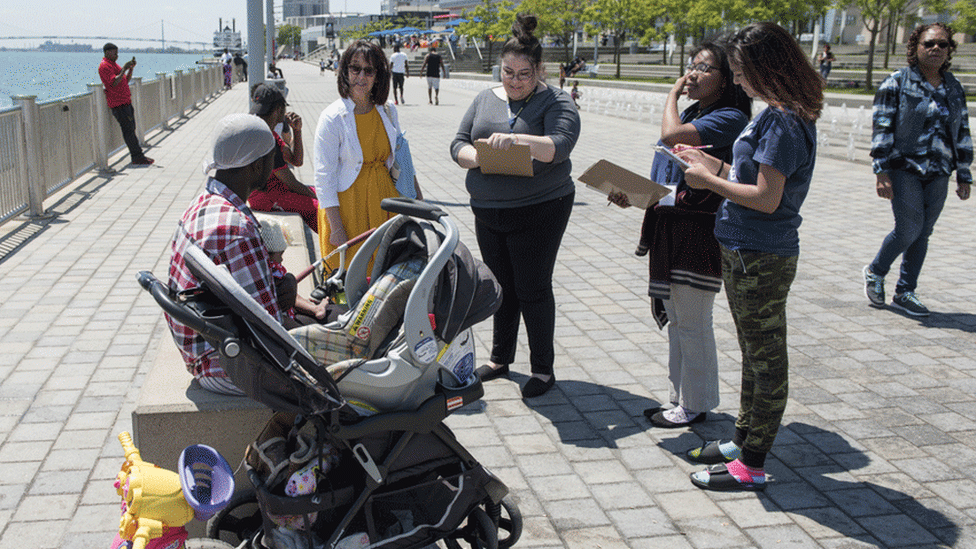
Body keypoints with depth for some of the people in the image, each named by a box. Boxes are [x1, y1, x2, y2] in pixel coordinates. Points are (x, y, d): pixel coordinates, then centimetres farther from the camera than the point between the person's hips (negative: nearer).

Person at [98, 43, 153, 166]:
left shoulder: (113, 64, 20)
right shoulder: (104, 66, -11)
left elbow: (126, 80, 21)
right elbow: (114, 82, -23)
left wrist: (131, 68, 7)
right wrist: (124, 69, -20)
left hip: (125, 101, 10)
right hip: (118, 104, -10)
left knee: (131, 129, 11)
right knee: (128, 130, -9)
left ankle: (136, 156, 16)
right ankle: (138, 157, -8)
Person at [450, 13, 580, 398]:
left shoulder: (556, 103, -6)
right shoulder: (485, 99, 10)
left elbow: (559, 145, -22)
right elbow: (458, 143, 7)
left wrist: (516, 139, -38)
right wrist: (476, 157, -16)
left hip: (539, 210, -5)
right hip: (488, 210, 5)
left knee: (532, 289, 0)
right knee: (500, 286, 14)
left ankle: (543, 369, 14)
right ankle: (500, 359, 30)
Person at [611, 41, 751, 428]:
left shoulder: (729, 118, -12)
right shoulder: (690, 114, 15)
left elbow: (671, 135, -26)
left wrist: (673, 93, -9)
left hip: (699, 232, -9)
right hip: (667, 229, 9)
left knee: (692, 323, 1)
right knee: (676, 320, 16)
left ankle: (693, 406, 15)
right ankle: (681, 398, 28)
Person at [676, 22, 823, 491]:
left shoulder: (783, 122, -20)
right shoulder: (780, 116, 10)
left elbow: (766, 198, -24)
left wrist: (709, 181, -15)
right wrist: (715, 167, 9)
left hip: (761, 259, -10)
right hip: (747, 253, 10)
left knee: (765, 357, 0)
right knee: (754, 353, 19)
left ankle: (752, 465, 11)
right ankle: (744, 439, 34)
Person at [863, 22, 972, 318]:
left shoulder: (954, 88, 13)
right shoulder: (897, 83, -3)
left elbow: (963, 135, 17)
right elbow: (882, 129, -7)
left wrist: (964, 175, 14)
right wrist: (882, 172, -13)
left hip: (938, 174, 5)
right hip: (904, 169, -5)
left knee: (923, 234, 5)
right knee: (909, 229, -11)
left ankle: (904, 293, 16)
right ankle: (875, 272, 15)